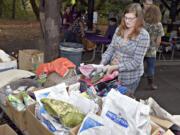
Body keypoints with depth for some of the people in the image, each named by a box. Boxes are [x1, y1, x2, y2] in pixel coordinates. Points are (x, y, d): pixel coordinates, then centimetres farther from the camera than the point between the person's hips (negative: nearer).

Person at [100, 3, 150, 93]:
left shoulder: (143, 35, -17)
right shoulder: (119, 29, -2)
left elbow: (136, 62, -20)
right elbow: (111, 48, 3)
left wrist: (115, 67, -25)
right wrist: (102, 64, -12)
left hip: (129, 78, -4)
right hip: (113, 73, 5)